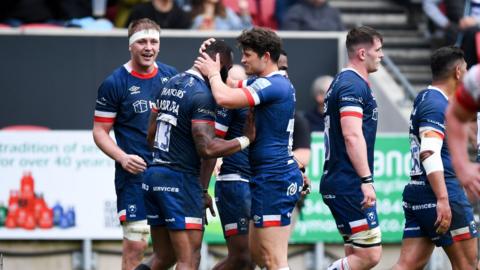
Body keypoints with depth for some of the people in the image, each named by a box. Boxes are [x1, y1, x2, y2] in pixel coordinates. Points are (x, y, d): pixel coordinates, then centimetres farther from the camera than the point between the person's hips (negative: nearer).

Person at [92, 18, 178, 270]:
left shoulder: (171, 76, 9)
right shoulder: (114, 83, -4)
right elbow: (100, 131, -2)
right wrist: (122, 157, -18)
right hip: (135, 174, -5)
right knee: (135, 245, -8)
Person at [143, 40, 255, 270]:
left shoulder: (170, 84, 14)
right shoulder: (202, 95, -14)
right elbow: (207, 149, -23)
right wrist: (245, 140, -9)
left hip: (153, 174, 9)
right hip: (180, 180, -9)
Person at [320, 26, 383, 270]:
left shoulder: (343, 82, 20)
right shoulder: (353, 85, -13)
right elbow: (352, 136, -22)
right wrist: (367, 180, -25)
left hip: (338, 184, 11)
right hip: (350, 186, -11)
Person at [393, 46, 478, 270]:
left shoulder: (425, 99, 18)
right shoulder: (437, 105, -13)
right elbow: (429, 154, -24)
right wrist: (443, 200, -30)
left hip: (416, 193, 9)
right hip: (441, 193, -9)